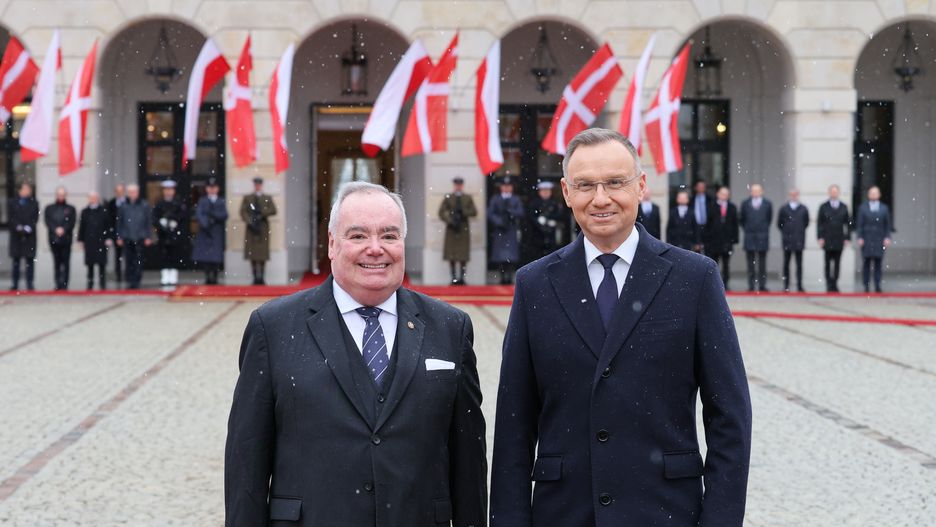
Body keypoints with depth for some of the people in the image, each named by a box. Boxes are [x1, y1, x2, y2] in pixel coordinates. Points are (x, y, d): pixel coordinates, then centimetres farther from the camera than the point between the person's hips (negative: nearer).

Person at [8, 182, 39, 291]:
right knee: (16, 260, 4)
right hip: (16, 235, 0)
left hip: (30, 234, 0)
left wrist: (29, 227, -14)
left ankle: (30, 284, 0)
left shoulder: (34, 203, 8)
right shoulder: (12, 202, 9)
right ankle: (15, 284, 8)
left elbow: (35, 218, 1)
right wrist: (18, 227, -14)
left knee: (30, 260, -2)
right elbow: (10, 217, 1)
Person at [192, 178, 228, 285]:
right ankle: (208, 276, 3)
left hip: (217, 233, 0)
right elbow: (198, 215, -2)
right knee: (205, 256, -4)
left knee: (216, 257, -6)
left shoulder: (221, 202, 12)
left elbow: (225, 215, 1)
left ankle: (214, 277, -1)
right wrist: (205, 225, -18)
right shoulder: (202, 201, 11)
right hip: (205, 232, 0)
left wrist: (214, 215, -15)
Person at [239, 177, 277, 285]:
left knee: (263, 254, -4)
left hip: (263, 228, 0)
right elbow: (243, 212, 3)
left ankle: (261, 277, -2)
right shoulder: (247, 198, 13)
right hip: (251, 228, 0)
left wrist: (262, 213, -12)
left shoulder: (268, 198, 13)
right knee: (252, 254, -4)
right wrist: (250, 222, -11)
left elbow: (273, 210, 2)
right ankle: (255, 277, -2)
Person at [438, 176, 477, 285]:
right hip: (451, 229, -1)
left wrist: (464, 212, -13)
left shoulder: (468, 198, 11)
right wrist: (450, 221, -13)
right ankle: (454, 277, 0)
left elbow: (474, 212, 4)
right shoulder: (448, 198, 6)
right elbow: (441, 212, 0)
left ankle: (461, 277, 5)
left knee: (463, 255, 0)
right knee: (451, 255, -4)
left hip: (464, 230, 1)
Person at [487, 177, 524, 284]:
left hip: (512, 232, 0)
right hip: (499, 231, 0)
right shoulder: (495, 199, 13)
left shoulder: (516, 200, 14)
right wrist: (499, 221, -11)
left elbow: (520, 214, 3)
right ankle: (502, 277, 1)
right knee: (500, 257, -4)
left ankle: (509, 276, -6)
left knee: (511, 257, -8)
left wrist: (510, 211, -14)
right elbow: (490, 214, 4)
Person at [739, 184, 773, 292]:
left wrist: (764, 228, 11)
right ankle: (751, 285, 3)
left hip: (762, 236, 0)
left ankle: (762, 285, 5)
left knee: (762, 263, 3)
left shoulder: (767, 204, 3)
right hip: (749, 237, 0)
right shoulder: (745, 204, 5)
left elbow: (769, 218, 12)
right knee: (750, 263, 1)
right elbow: (741, 219, 13)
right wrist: (746, 229, 9)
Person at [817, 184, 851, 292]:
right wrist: (820, 238, -6)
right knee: (828, 263, 0)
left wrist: (847, 238, 4)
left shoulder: (843, 207, 10)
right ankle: (829, 284, 4)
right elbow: (819, 224, 2)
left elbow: (848, 223, 11)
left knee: (837, 263, 1)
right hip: (827, 241, -2)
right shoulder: (823, 207, 4)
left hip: (839, 241, 2)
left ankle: (834, 284, 5)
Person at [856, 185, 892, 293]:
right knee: (867, 262, -1)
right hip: (866, 239, -1)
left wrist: (887, 237, -1)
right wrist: (860, 238, -4)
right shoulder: (863, 208, 8)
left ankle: (877, 286, -1)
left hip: (880, 240, 1)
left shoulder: (884, 208, 10)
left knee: (878, 263, -2)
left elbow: (888, 225, 9)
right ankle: (866, 285, 2)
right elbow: (859, 224, 5)